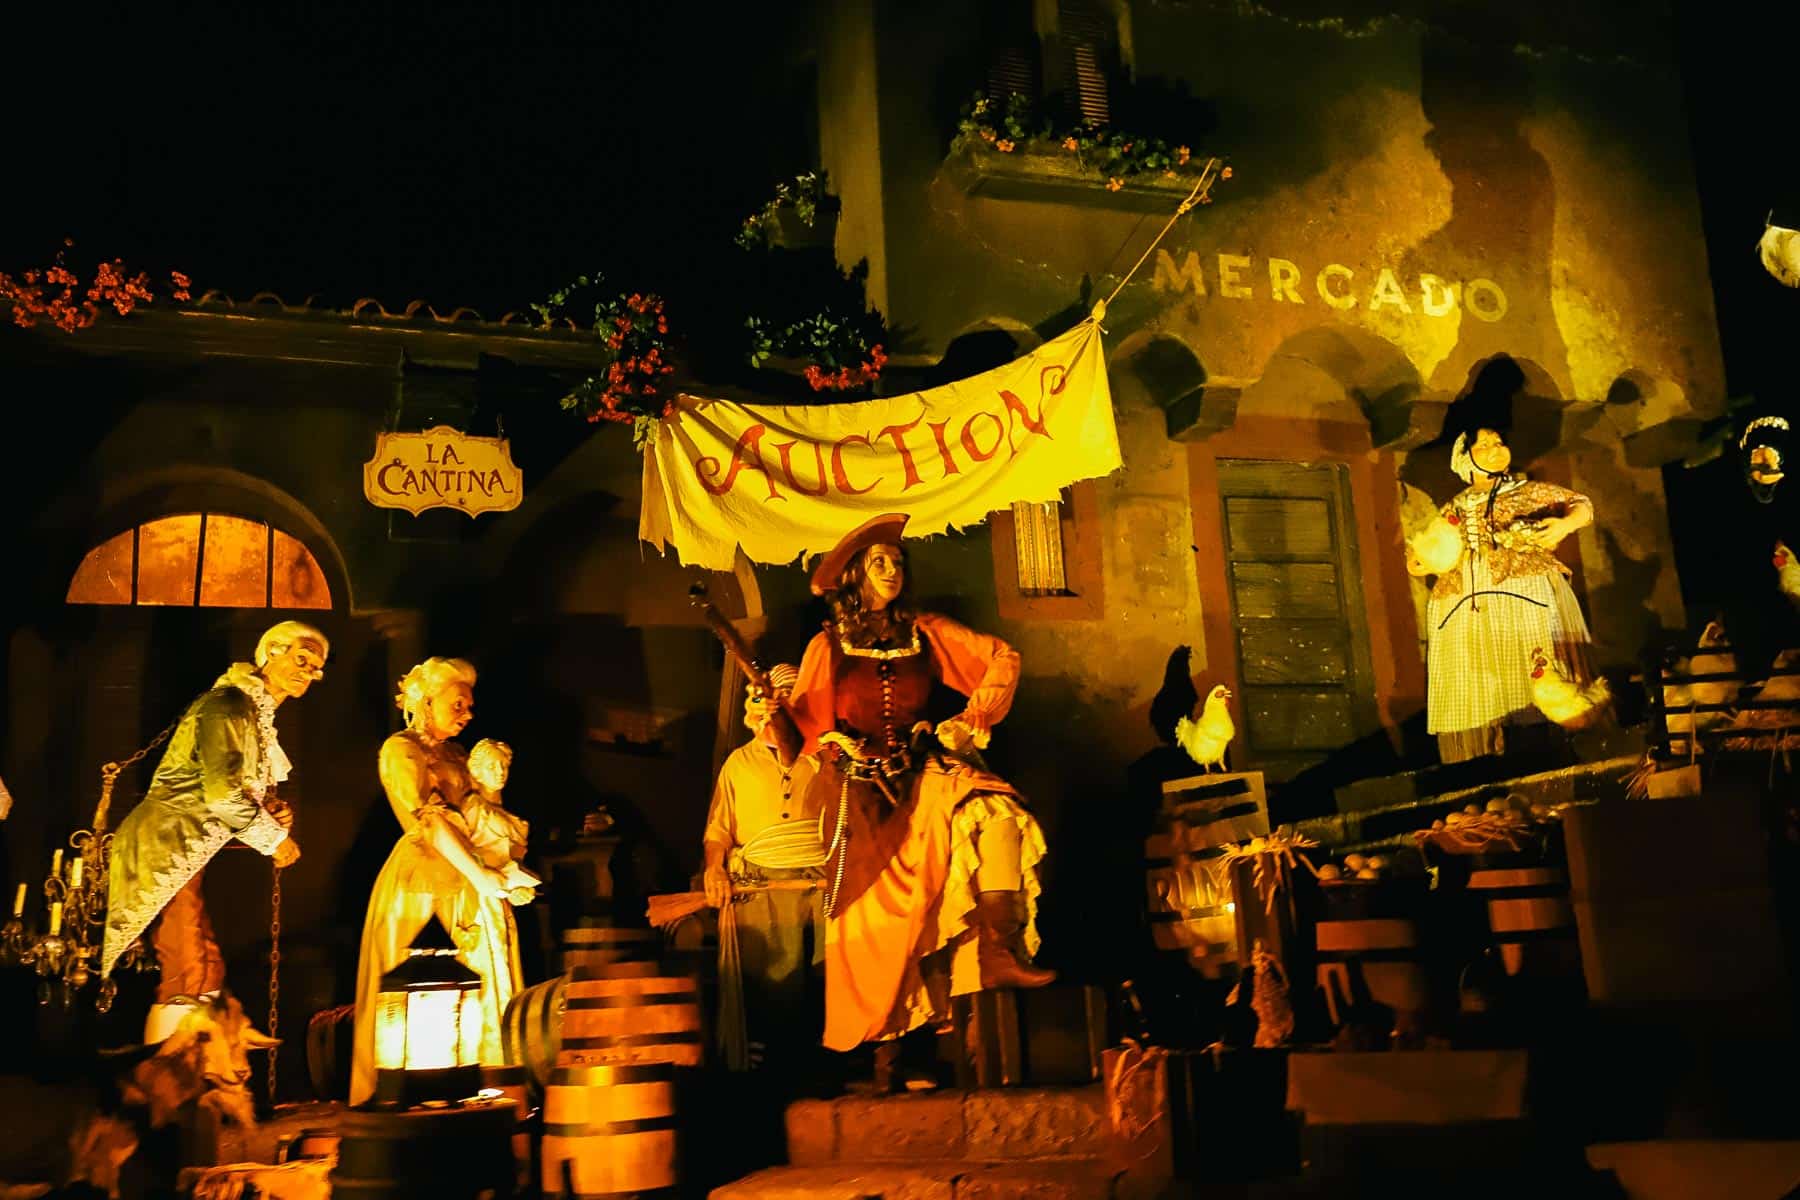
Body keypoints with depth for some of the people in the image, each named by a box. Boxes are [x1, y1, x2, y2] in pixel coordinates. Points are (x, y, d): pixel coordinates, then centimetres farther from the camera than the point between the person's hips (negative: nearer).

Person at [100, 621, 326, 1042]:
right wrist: (274, 838, -9)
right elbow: (222, 792, -20)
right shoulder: (230, 703, -13)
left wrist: (271, 812, 3)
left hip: (188, 853, 10)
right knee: (191, 976, -13)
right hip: (167, 848, -10)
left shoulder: (258, 716, 18)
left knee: (204, 974, 10)